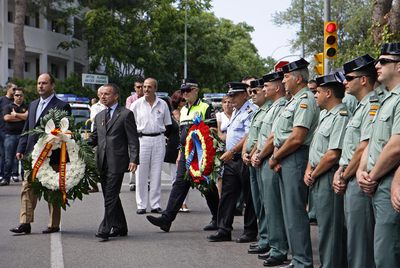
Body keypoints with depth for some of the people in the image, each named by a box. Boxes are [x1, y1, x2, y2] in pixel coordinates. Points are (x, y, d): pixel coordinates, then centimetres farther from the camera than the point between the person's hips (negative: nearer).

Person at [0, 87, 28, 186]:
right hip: (10, 134, -1)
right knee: (9, 158, -3)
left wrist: (15, 114, -3)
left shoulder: (26, 107, 13)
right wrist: (21, 117, -3)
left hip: (23, 134, 1)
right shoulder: (8, 107, 11)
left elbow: (27, 116, -7)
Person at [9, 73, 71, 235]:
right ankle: (25, 223, 0)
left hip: (51, 155, -6)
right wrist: (21, 149, 6)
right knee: (27, 188, 0)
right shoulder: (33, 105, 15)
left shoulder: (62, 106, -6)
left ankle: (54, 225, 13)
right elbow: (26, 129, 17)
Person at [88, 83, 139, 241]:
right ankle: (120, 228, 23)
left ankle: (105, 230, -10)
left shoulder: (126, 114, -2)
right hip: (103, 163, 7)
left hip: (117, 162, -7)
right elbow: (94, 138, 18)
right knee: (111, 197, 12)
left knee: (110, 197, -10)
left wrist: (134, 160, -16)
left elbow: (133, 140, -6)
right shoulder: (99, 116, 18)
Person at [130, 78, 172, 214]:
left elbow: (168, 125, 14)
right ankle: (141, 205, 4)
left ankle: (155, 204, 9)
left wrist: (163, 135, 6)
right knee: (141, 174, -1)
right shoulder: (137, 104, 2)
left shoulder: (163, 104, 6)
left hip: (158, 140, 1)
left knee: (156, 174, 4)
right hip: (142, 140, -1)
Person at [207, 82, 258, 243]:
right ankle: (224, 231, 10)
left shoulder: (251, 111, -12)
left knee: (249, 197, 0)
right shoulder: (235, 111, 20)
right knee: (227, 195, 7)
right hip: (231, 159, 9)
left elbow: (249, 136, -20)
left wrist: (232, 151, -20)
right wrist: (227, 153, 16)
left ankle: (250, 232, 7)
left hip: (244, 159, -9)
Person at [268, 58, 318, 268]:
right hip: (284, 161, 10)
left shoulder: (305, 100, -13)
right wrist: (276, 155, 3)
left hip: (295, 160, -10)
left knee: (295, 212, -10)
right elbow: (279, 135, 20)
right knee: (289, 211, 12)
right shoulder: (293, 101, 20)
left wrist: (275, 157, -10)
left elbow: (297, 138, -20)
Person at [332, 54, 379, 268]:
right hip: (350, 183, 10)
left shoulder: (373, 106, -14)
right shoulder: (360, 107, 19)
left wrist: (345, 176, -10)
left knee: (359, 244, -6)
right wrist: (340, 172, 8)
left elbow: (365, 148, -20)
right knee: (353, 240, 15)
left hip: (360, 182, -10)